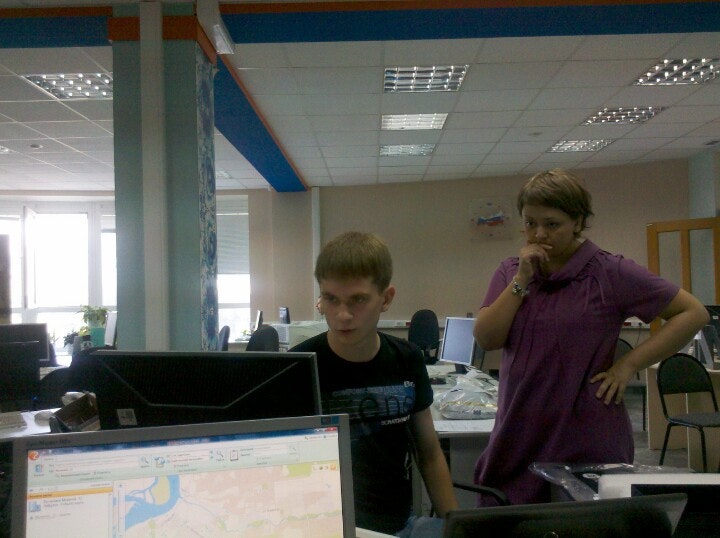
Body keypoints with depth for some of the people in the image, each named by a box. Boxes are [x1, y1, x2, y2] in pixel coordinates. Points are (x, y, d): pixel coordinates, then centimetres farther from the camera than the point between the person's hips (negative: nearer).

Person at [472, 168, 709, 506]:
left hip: (589, 446, -3)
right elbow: (486, 339, -4)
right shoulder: (510, 273, 8)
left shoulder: (610, 273, -5)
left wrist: (628, 364, -10)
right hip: (517, 442, 4)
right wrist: (523, 279, -10)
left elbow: (693, 313, -5)